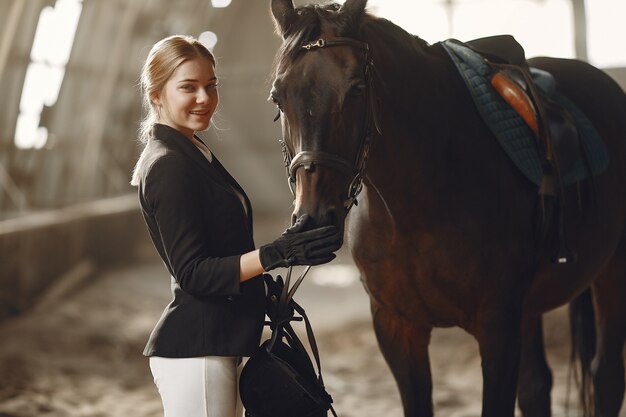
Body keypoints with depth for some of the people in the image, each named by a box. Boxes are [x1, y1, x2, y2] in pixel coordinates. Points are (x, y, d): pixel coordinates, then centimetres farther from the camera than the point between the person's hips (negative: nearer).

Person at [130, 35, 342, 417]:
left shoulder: (193, 156, 15)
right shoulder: (170, 167, -16)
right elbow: (192, 274, -21)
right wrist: (275, 255, -29)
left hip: (218, 344, 10)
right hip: (195, 352, -10)